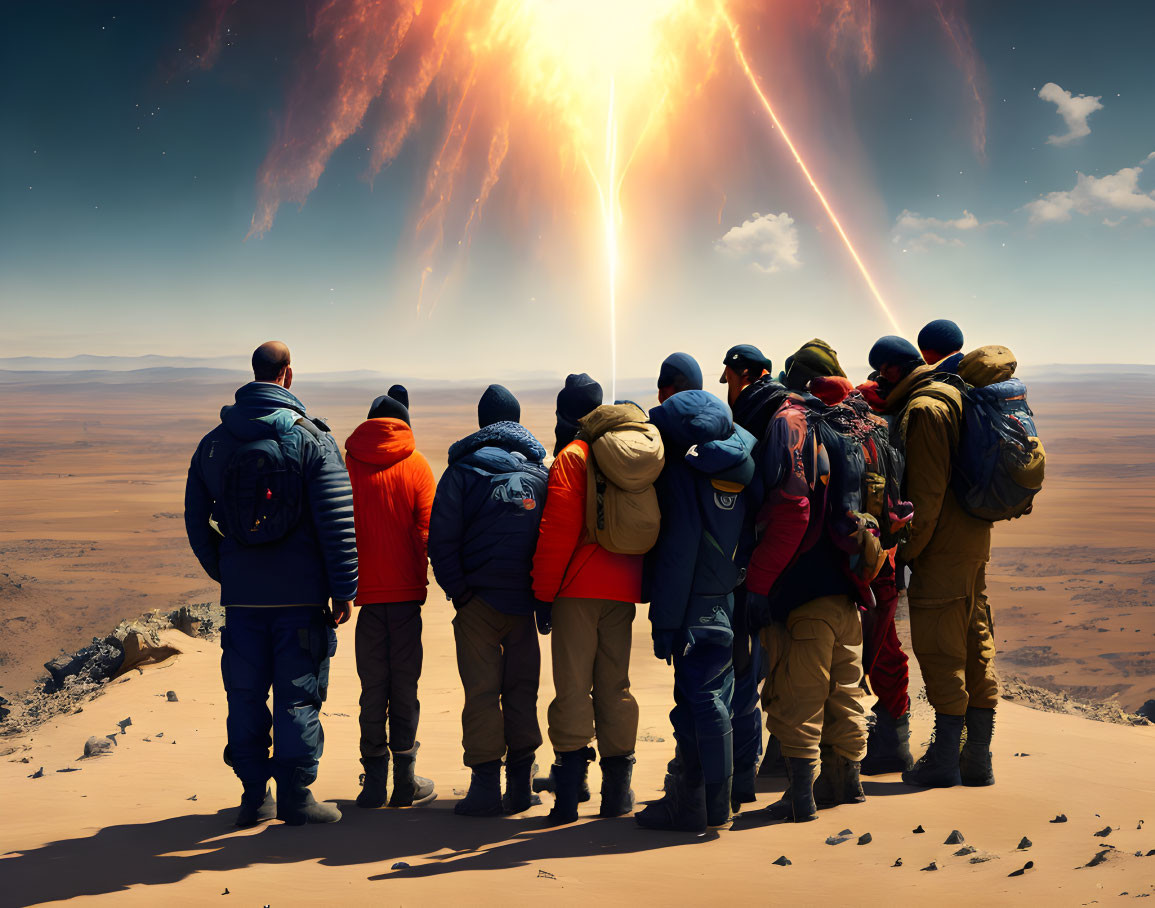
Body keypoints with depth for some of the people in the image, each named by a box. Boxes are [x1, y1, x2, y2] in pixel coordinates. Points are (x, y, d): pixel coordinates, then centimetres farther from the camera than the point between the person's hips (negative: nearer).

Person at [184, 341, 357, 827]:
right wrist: (344, 589, -6)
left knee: (245, 695, 12)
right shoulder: (313, 439, -7)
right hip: (301, 594, -3)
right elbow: (337, 522, -12)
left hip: (241, 595, 4)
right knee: (298, 696, 4)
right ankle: (295, 796, 8)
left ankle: (254, 795, 18)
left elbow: (196, 521, 10)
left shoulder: (214, 442, 5)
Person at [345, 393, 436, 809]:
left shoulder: (346, 463, 2)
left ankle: (375, 781, 6)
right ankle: (406, 780, 8)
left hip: (365, 591, 1)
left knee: (372, 687, 6)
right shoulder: (416, 466, -1)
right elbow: (428, 531, -5)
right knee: (404, 685, 5)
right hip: (406, 591, -1)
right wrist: (422, 579, 6)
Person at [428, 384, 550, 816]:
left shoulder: (461, 471, -1)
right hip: (524, 601, 2)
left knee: (482, 692, 2)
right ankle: (520, 784, 13)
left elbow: (441, 539, -7)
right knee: (522, 690, 11)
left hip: (478, 601, -2)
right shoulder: (541, 472, 7)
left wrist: (458, 590, -1)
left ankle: (486, 785, 1)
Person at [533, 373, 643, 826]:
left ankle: (568, 795, -4)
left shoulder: (572, 457, -6)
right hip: (623, 588, 5)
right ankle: (617, 791, 13)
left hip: (579, 587, -5)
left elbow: (558, 528, -12)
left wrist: (544, 586, -5)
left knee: (573, 688, -3)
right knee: (615, 686, 11)